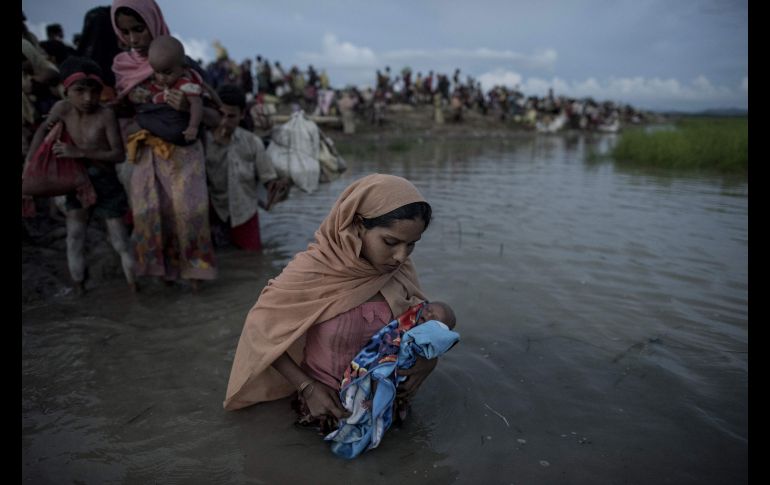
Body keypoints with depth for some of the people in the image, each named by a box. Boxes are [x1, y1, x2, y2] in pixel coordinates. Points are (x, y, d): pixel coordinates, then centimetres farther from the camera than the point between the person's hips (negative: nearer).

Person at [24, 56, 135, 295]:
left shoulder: (106, 115, -21)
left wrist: (80, 153, -29)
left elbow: (119, 154, -22)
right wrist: (30, 160, 4)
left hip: (105, 181, -4)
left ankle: (132, 282, 15)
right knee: (74, 234, 4)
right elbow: (44, 129, 9)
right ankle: (78, 284, 16)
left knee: (118, 235, 2)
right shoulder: (62, 108, -10)